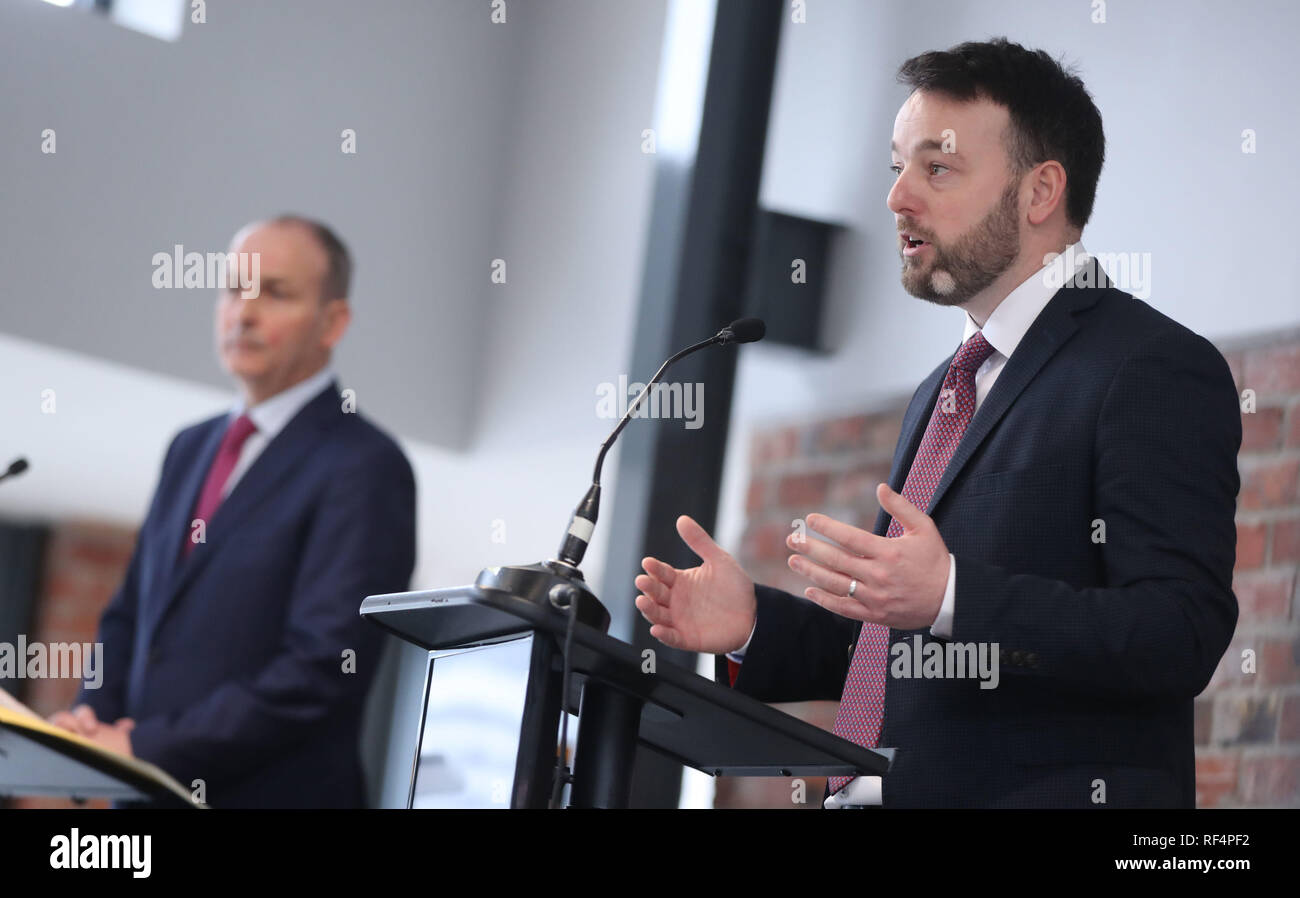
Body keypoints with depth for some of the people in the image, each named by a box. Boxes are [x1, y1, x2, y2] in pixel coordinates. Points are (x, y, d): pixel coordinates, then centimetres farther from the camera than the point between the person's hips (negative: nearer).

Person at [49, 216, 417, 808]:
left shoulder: (364, 469, -9)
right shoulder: (191, 448, 16)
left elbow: (324, 668, -17)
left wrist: (144, 748, -16)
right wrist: (95, 715, 1)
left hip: (269, 791, -6)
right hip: (144, 791, 6)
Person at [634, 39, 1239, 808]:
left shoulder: (1157, 371, -8)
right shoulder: (945, 393, 19)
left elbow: (1180, 635, -18)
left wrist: (949, 596, -27)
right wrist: (756, 627, 6)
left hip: (1044, 790, -7)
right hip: (875, 792, 7)